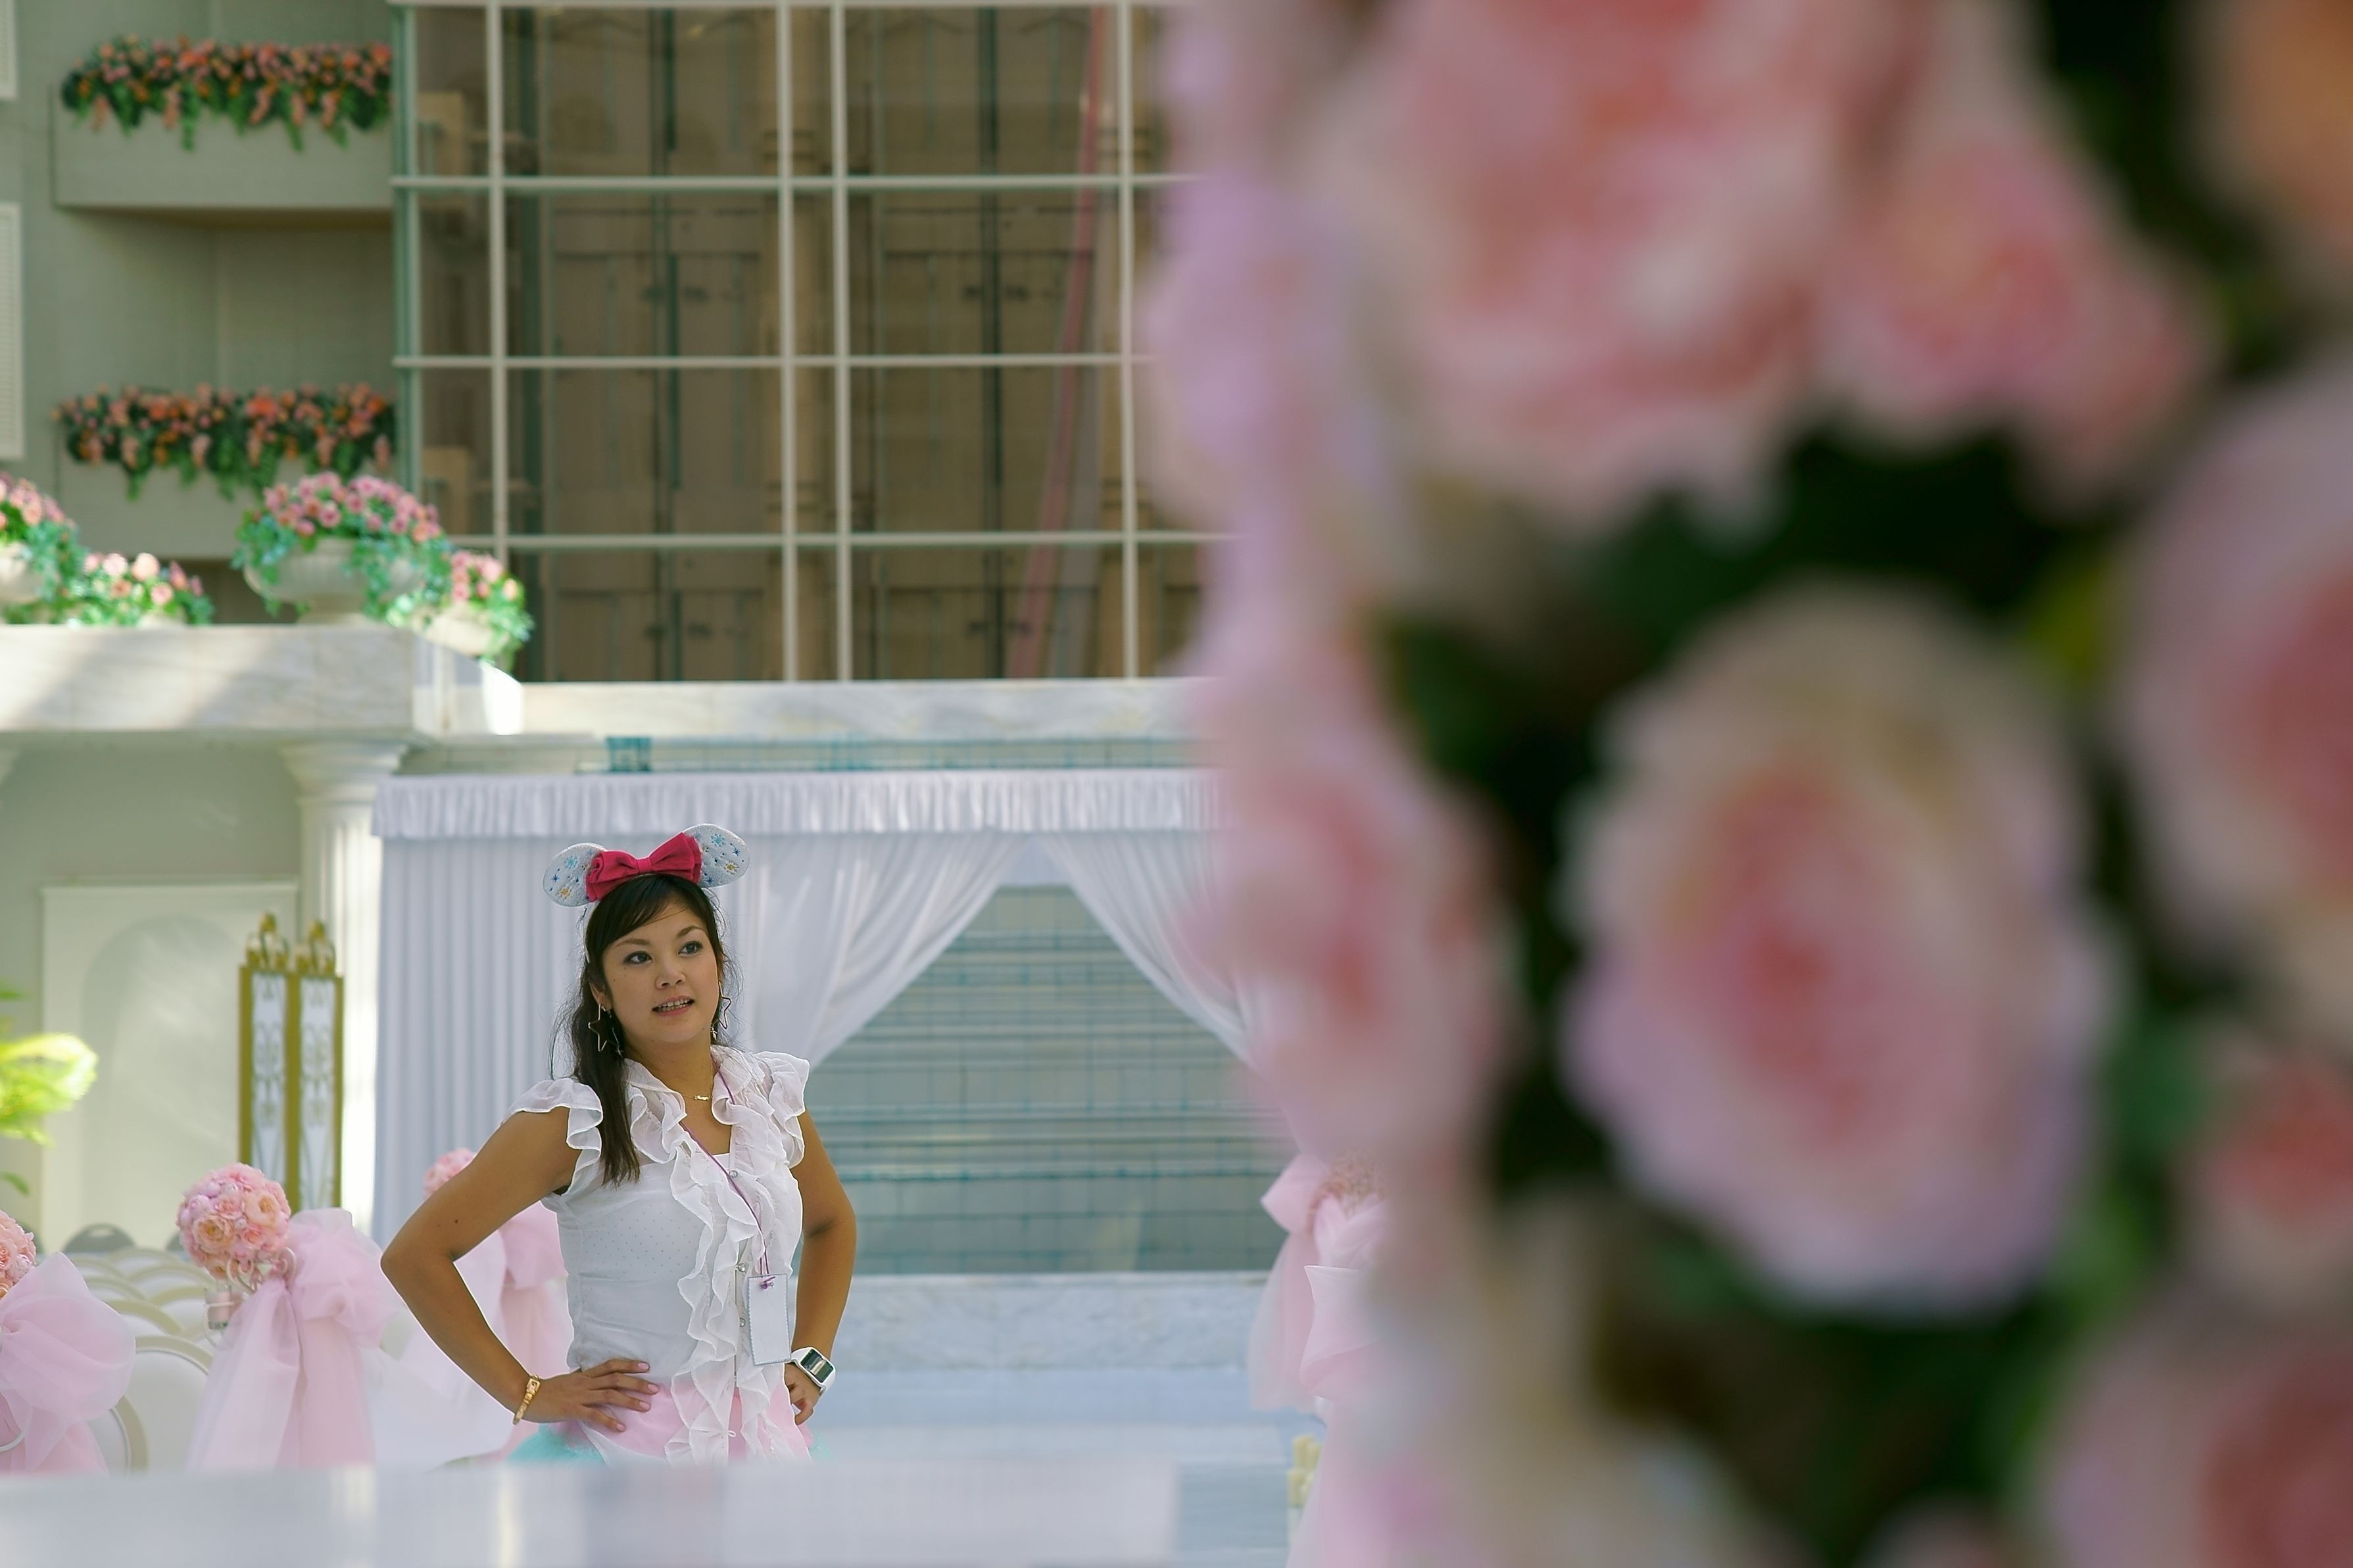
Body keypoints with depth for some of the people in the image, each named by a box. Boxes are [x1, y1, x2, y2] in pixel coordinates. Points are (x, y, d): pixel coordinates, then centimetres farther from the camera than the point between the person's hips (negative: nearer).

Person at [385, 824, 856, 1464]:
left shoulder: (771, 1096, 7)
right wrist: (525, 1393, -8)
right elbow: (414, 1255, -10)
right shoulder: (572, 1120, -9)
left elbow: (833, 1224, 27)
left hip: (767, 1437, 5)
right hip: (626, 1447, -5)